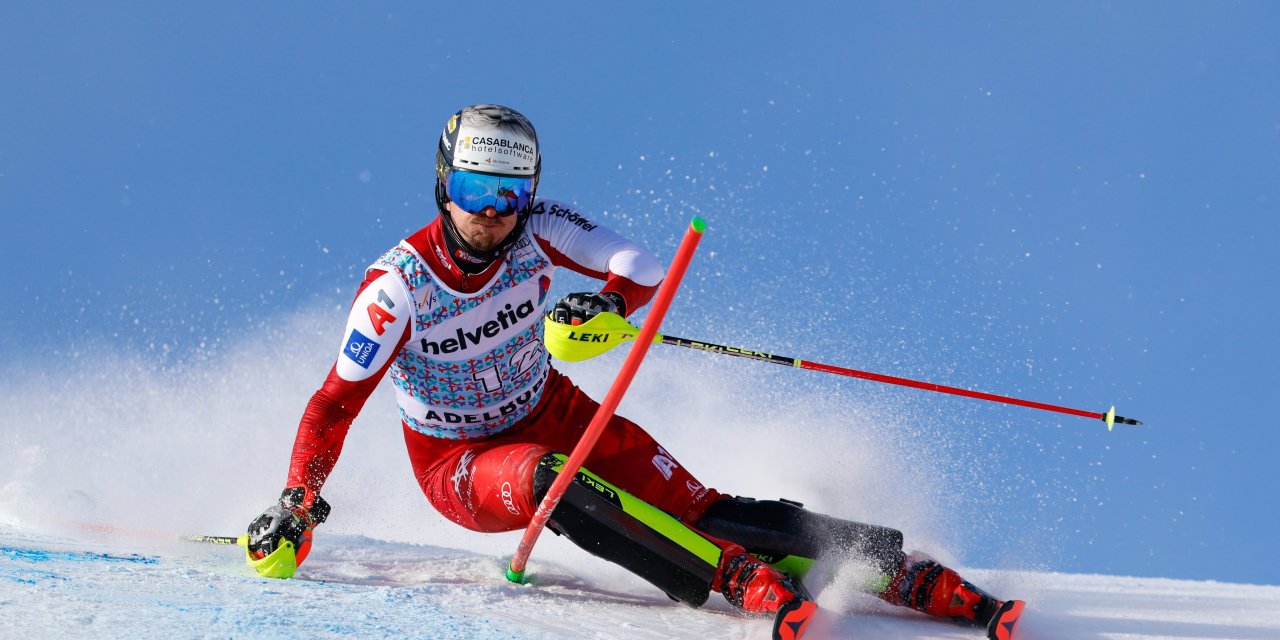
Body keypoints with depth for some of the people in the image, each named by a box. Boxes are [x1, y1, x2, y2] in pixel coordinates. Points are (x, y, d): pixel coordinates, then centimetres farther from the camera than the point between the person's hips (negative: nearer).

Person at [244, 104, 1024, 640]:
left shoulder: (536, 230, -16)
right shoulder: (398, 286, -23)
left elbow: (646, 269, -14)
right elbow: (338, 403, -17)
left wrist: (610, 301, -34)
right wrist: (295, 507, -25)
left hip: (549, 412, 3)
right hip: (459, 462, -3)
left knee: (695, 506, -14)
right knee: (556, 483, -38)